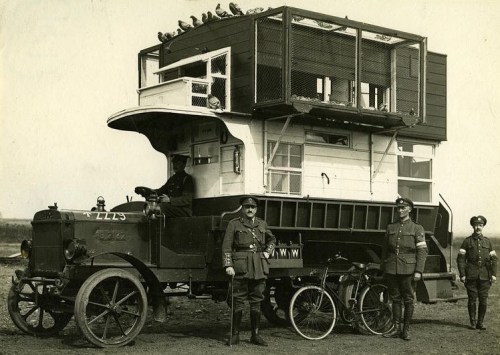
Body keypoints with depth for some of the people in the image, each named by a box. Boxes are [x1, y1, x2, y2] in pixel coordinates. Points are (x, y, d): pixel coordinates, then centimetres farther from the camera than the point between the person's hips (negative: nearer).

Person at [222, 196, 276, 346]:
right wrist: (228, 265, -12)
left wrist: (268, 252, 13)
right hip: (240, 267, -3)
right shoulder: (234, 224, 3)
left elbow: (272, 239, 31)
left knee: (256, 301, 7)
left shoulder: (262, 224, 14)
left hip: (259, 267, 4)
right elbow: (226, 246, -2)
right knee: (238, 301, -2)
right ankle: (235, 335, 7)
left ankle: (255, 335, 14)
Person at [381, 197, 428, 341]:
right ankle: (396, 328, 13)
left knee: (408, 300, 2)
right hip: (392, 268, 3)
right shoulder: (391, 228, 12)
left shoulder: (417, 228, 1)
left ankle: (406, 329, 10)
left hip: (408, 269, -3)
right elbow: (385, 249, 15)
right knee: (395, 299, 7)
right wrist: (383, 268, 12)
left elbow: (422, 251, -5)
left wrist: (418, 271, -12)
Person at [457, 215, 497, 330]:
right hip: (471, 276, -2)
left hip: (484, 276, 2)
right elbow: (460, 259, 1)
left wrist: (493, 274, 1)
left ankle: (480, 323, 10)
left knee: (483, 300, 0)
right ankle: (472, 323, 11)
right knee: (472, 299, 0)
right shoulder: (467, 241, 5)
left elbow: (493, 259, 11)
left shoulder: (487, 242, 12)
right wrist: (462, 274, -6)